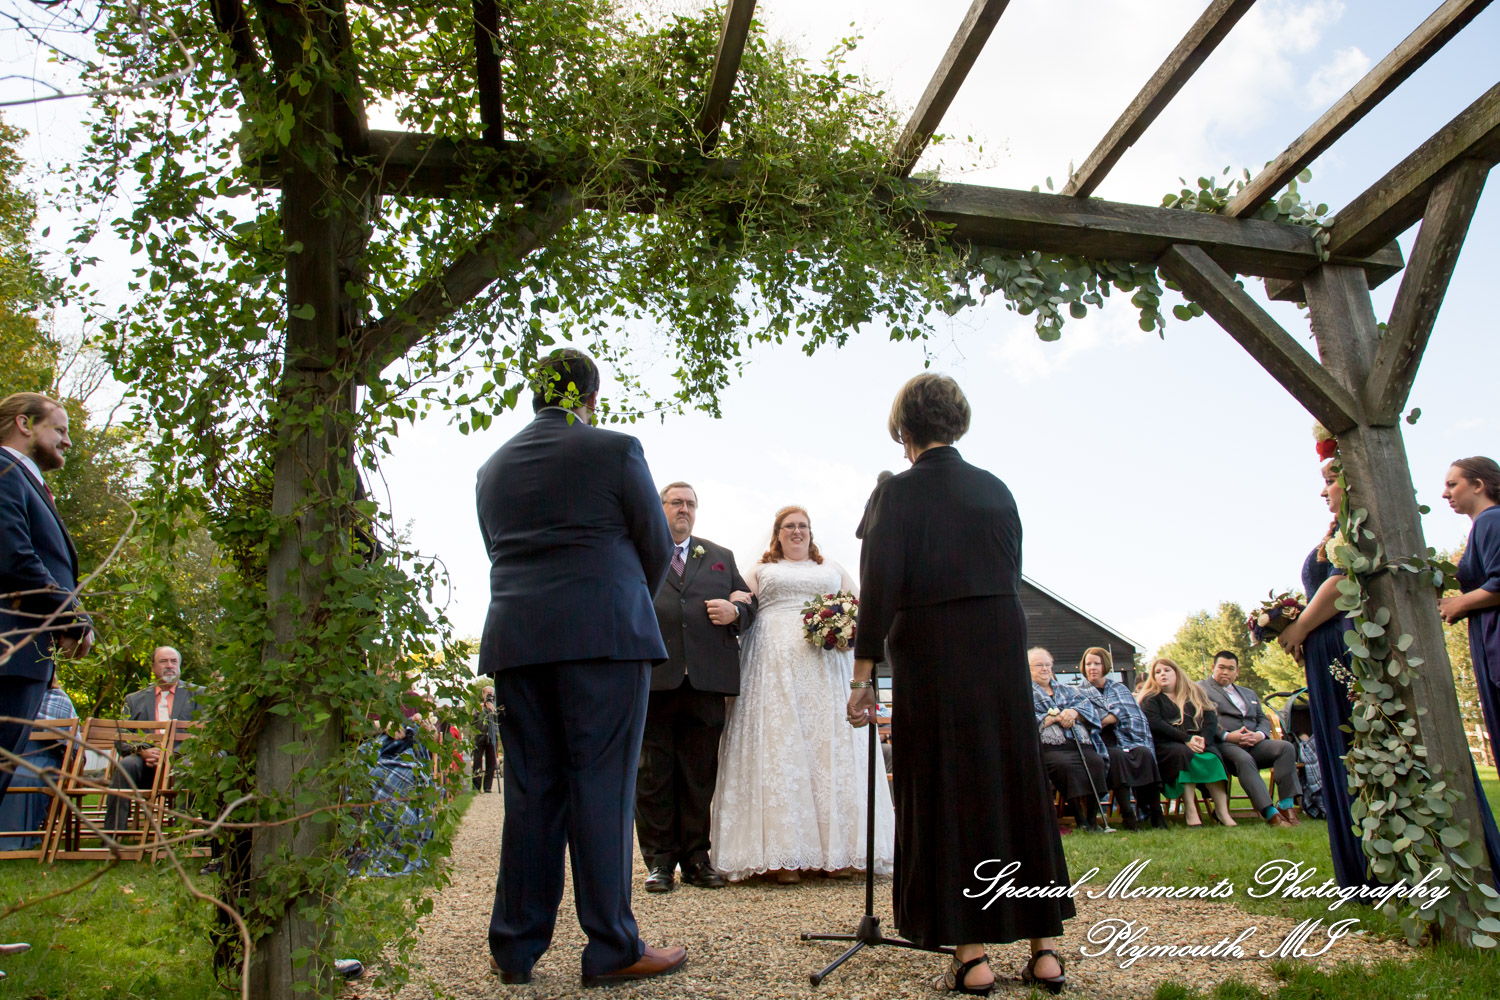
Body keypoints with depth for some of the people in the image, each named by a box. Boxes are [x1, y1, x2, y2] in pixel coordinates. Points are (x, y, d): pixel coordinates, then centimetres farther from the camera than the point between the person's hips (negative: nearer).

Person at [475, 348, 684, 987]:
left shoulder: (493, 467, 15)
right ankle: (611, 949, 6)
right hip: (604, 635, -5)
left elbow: (501, 552, 15)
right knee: (602, 787, -1)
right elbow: (658, 545, 2)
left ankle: (515, 947, 17)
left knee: (529, 789, 9)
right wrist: (633, 605, 20)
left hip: (515, 639, 5)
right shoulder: (615, 449, 0)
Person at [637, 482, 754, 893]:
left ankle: (696, 858, 15)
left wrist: (735, 611, -1)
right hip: (653, 678, -2)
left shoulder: (721, 557, 23)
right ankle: (659, 860, 11)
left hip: (707, 679, 2)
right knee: (654, 773, 2)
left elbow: (749, 603, 22)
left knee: (700, 773, 6)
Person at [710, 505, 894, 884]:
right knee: (779, 747, -10)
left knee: (832, 747, -4)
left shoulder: (832, 568, 23)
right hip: (776, 665, -2)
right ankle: (784, 856, -11)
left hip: (828, 667, 2)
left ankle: (838, 851, -1)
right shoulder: (760, 570, 19)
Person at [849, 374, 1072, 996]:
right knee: (1016, 786, 12)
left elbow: (880, 586, -12)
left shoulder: (898, 491, -6)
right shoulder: (996, 489, 9)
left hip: (931, 655, -5)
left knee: (947, 794, 4)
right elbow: (1011, 575, 11)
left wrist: (863, 675, -9)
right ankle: (1044, 950, 19)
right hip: (1004, 653, 5)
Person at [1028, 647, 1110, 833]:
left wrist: (1074, 712, -7)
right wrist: (1054, 717, -9)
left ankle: (1093, 819, -22)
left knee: (1095, 762, -28)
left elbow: (1088, 704, 15)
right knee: (1065, 765, -35)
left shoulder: (1065, 690, 32)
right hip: (1048, 746, -4)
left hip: (1080, 743, 4)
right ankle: (1081, 820, -26)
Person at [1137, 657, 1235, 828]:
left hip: (1196, 743, 3)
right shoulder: (1150, 698, 11)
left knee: (1212, 758, -29)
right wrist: (1186, 739, -17)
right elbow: (1155, 724, -7)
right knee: (1184, 754, -35)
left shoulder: (1195, 693, 21)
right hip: (1166, 745, -3)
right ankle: (1190, 811, -35)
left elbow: (1211, 718, 7)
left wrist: (1203, 740, -13)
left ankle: (1222, 812, -29)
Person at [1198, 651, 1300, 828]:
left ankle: (1287, 806, -25)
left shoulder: (1248, 693, 32)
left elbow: (1264, 720, 22)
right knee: (1244, 759, -37)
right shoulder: (1201, 688, 10)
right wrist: (1227, 736, -17)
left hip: (1254, 743, 6)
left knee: (1286, 747, -21)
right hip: (1224, 745, -6)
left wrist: (1259, 735, -2)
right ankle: (1271, 813, -40)